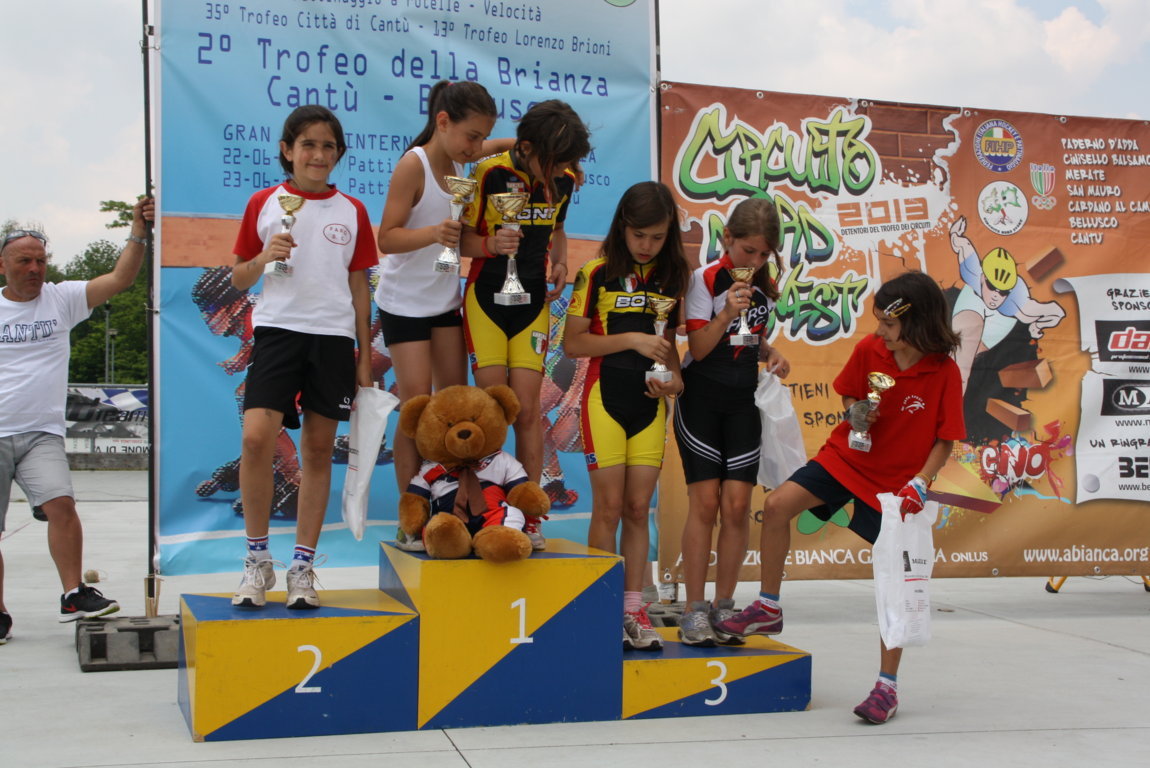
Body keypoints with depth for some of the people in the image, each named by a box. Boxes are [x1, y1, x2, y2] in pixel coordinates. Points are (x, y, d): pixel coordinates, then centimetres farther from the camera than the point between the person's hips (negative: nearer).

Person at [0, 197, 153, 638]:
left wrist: (138, 231, -15)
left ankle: (73, 595, -10)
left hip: (42, 433, 0)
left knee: (61, 504, -20)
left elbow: (119, 279, -6)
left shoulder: (62, 299, 4)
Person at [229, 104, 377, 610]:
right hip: (278, 328, -2)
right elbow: (238, 278, 11)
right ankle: (257, 559, -1)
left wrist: (365, 357, 10)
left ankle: (302, 566, 13)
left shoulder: (352, 212, 11)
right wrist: (264, 258, -11)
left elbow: (359, 287, 13)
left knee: (319, 449, 4)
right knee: (256, 436, -18)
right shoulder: (264, 204, 6)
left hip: (333, 336, 2)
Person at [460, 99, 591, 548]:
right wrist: (491, 246, -30)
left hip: (532, 301, 3)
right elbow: (464, 238, -10)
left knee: (526, 409, -1)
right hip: (487, 298, -3)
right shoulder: (491, 173, -14)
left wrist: (560, 263, -1)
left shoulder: (563, 181, 0)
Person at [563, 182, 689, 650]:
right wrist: (631, 339, -15)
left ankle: (634, 608, 12)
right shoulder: (598, 274, -5)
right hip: (605, 400, -3)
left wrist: (674, 377, -3)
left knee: (638, 508, 5)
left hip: (649, 405, 4)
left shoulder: (671, 277, 7)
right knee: (609, 507, -2)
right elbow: (572, 343, -6)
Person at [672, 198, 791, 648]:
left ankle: (723, 607, 8)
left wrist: (771, 354, 2)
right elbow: (698, 349, -13)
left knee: (737, 505, -3)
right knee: (705, 502, -8)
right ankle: (694, 610, 0)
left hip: (743, 403, 4)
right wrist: (726, 313, -27)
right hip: (702, 399, -4)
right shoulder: (706, 280, -8)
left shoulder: (765, 286, 8)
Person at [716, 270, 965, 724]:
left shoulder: (944, 373, -18)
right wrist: (855, 412, -14)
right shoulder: (869, 350, -9)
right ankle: (768, 608, 5)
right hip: (848, 456, 4)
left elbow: (945, 440, -10)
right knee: (777, 504, -14)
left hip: (895, 482, -3)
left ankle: (887, 686, 9)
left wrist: (919, 483, -24)